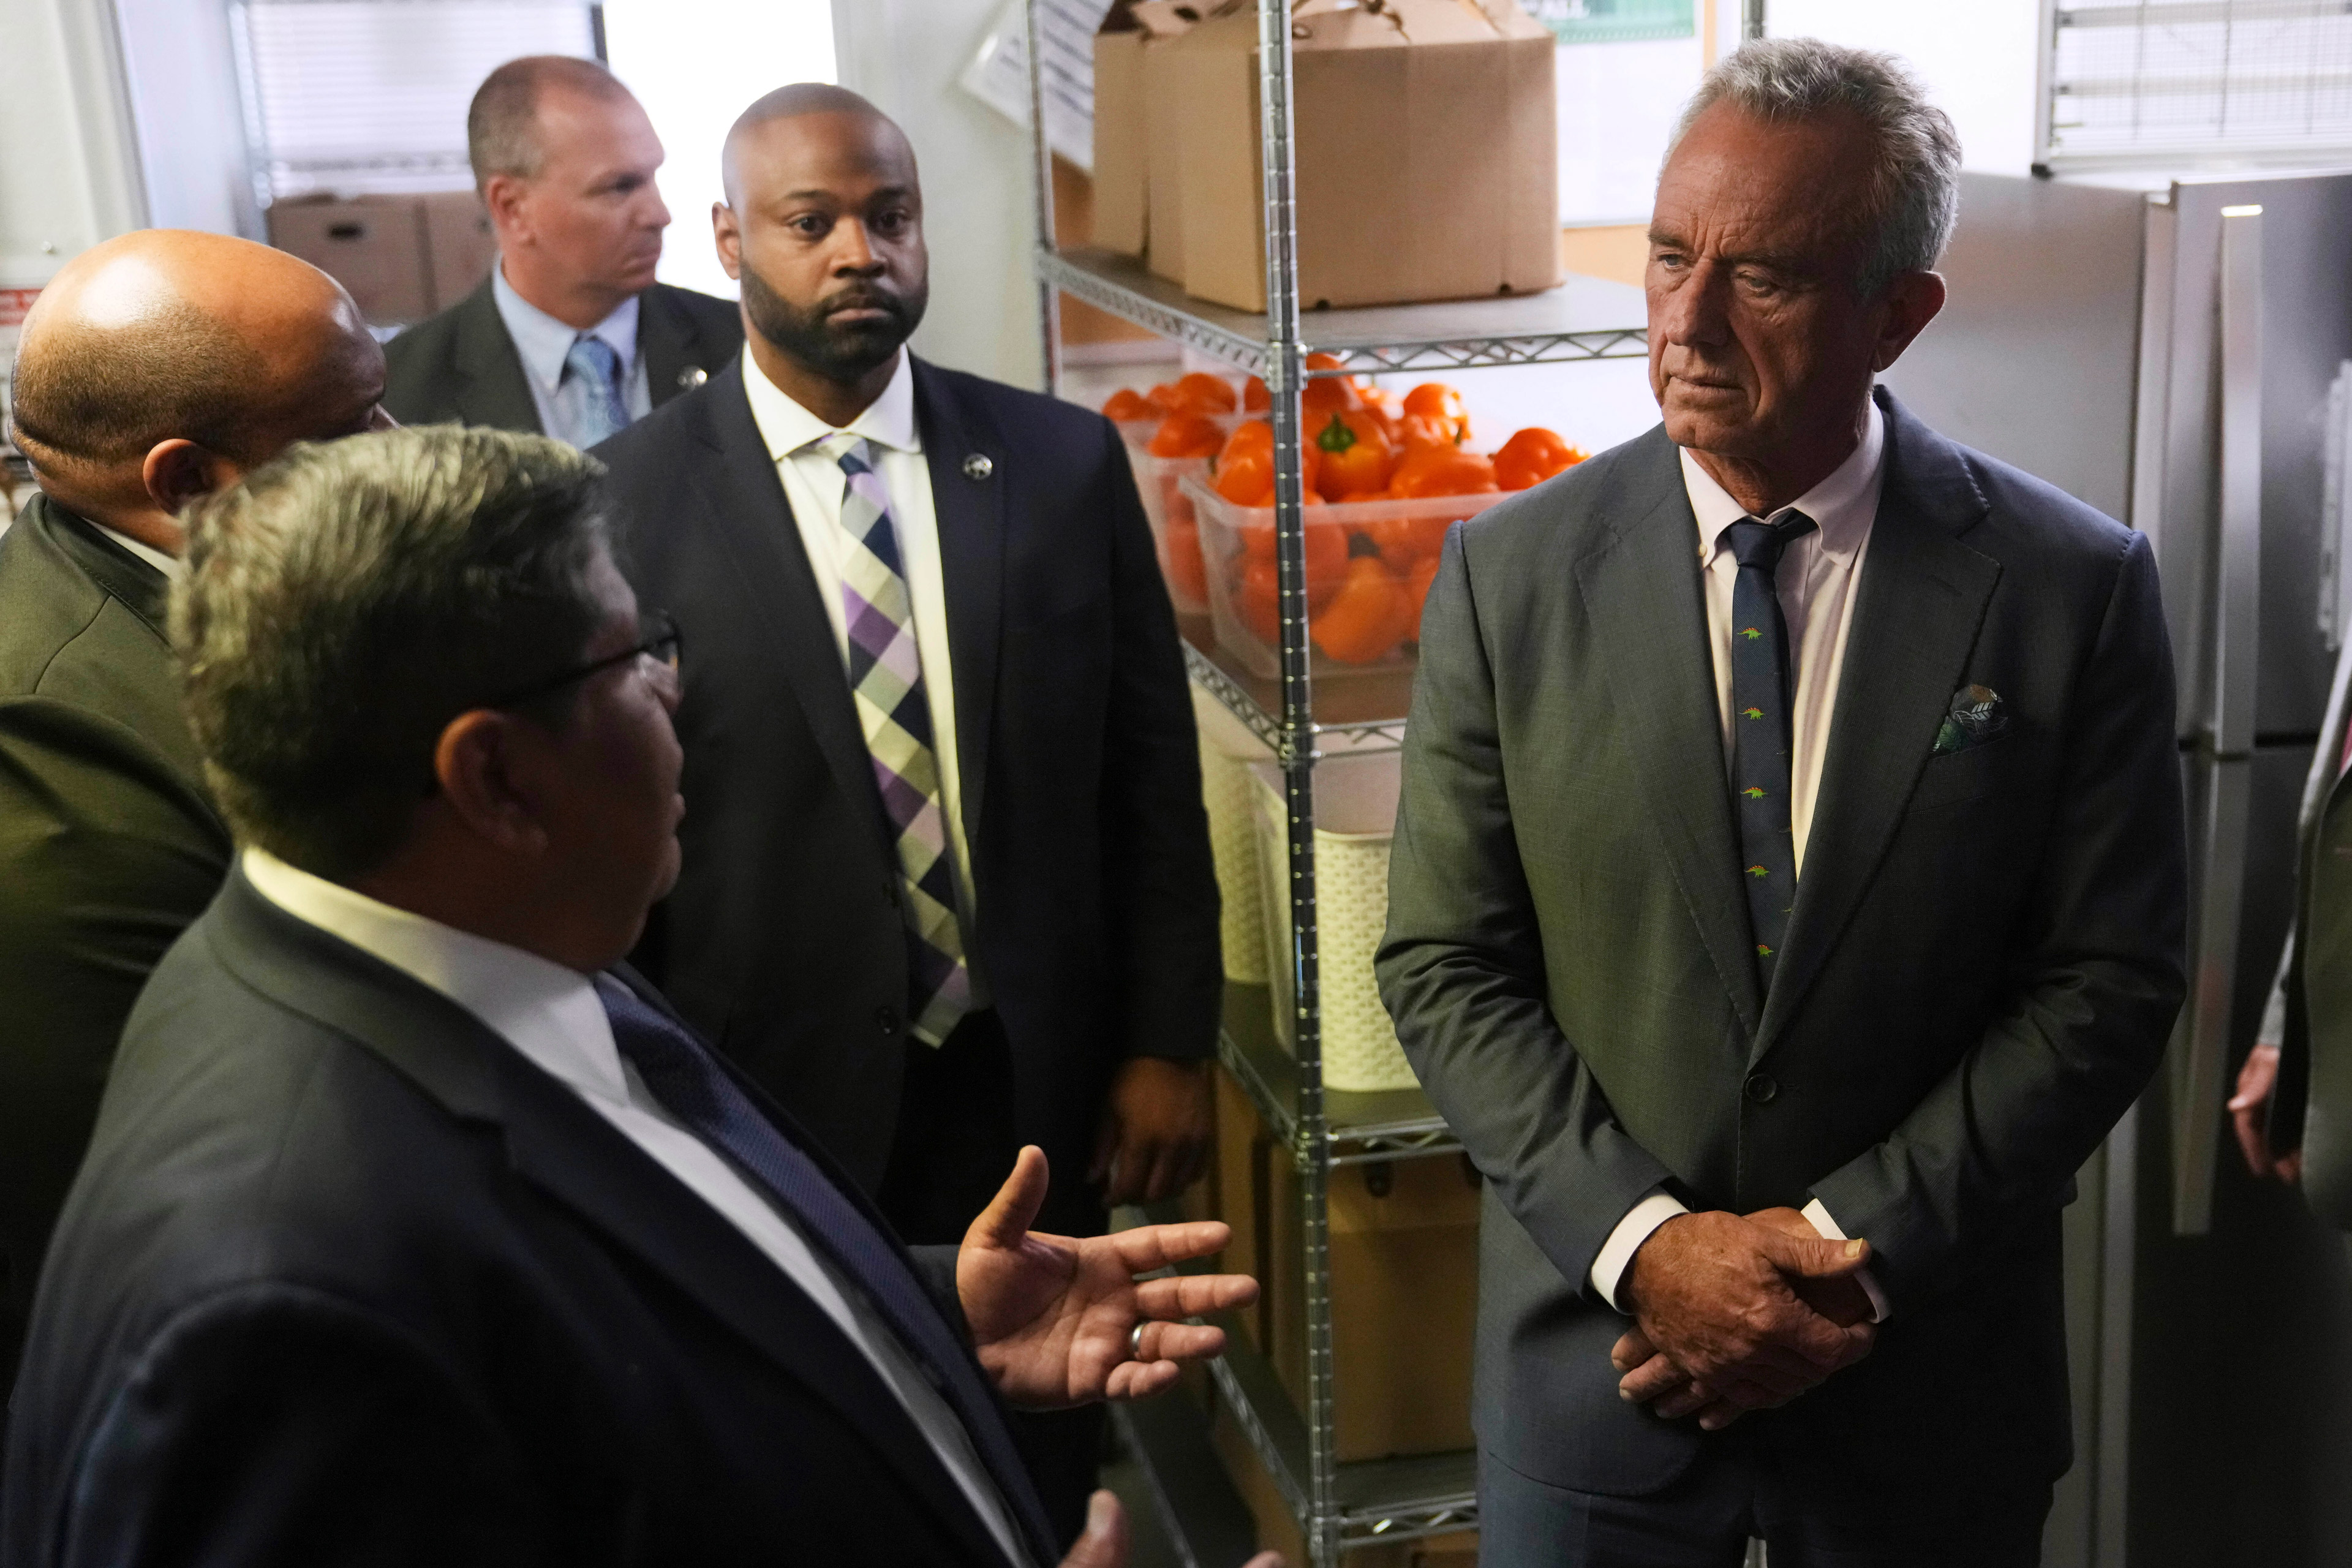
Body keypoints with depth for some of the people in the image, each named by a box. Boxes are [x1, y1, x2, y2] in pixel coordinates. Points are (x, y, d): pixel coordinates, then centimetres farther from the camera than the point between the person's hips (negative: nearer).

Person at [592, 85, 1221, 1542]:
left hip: (1038, 1090, 2)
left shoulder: (1065, 462, -2)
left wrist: (1169, 1042, 1)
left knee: (1040, 1488, 20)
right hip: (772, 1096, -1)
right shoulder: (627, 500, -8)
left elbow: (1151, 768, 2)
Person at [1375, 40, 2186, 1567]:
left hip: (1930, 1380, 0)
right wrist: (1650, 1246, -15)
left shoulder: (2076, 587, -8)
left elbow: (2107, 982, -6)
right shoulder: (1508, 571, -7)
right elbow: (1444, 968, -5)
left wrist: (1849, 1244, -13)